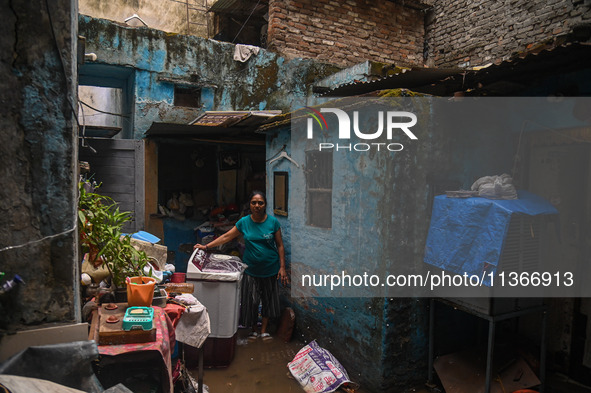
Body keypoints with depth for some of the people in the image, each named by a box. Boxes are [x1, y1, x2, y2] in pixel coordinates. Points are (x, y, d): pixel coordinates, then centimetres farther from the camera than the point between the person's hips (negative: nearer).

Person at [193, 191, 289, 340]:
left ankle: (264, 330, 28)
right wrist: (206, 246, -6)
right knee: (251, 300, 7)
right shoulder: (244, 222, -3)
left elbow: (280, 245, -3)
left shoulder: (273, 222, -7)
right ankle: (253, 329, 29)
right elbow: (226, 236, 1)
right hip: (251, 270, 1)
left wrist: (282, 267, -7)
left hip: (270, 270, 0)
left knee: (268, 299, 11)